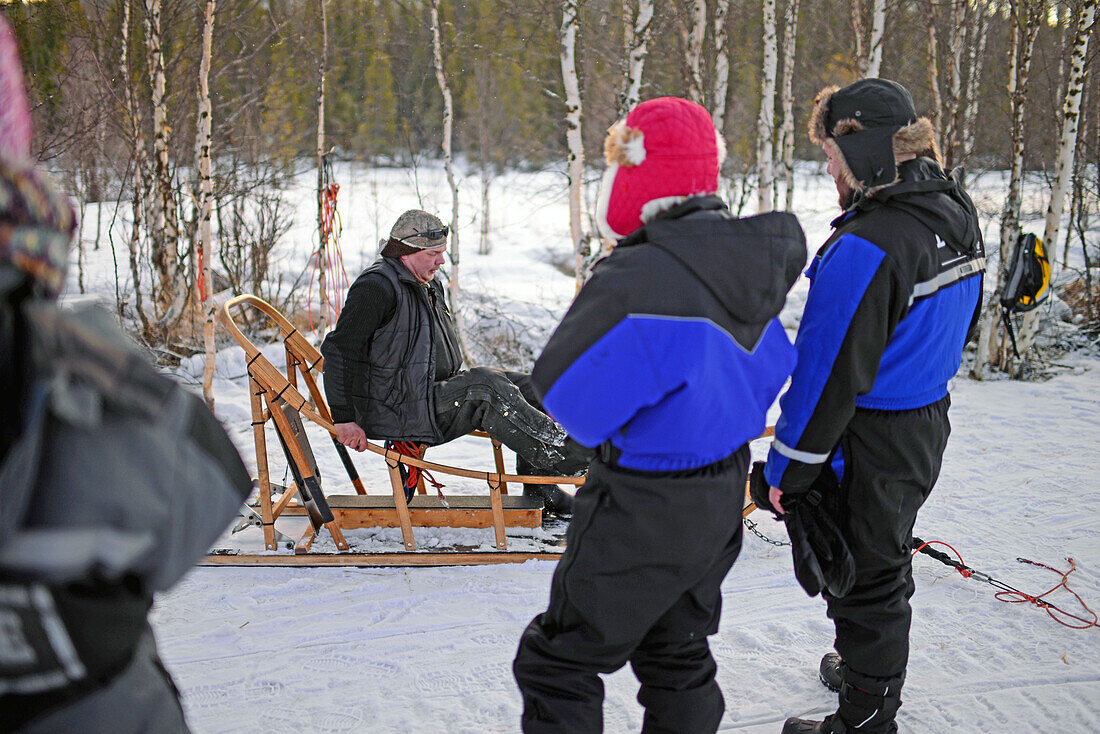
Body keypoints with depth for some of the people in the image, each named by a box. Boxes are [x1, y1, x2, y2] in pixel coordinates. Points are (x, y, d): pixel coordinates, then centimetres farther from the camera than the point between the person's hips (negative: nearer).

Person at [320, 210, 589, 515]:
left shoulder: (430, 286, 17)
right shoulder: (377, 286, -14)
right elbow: (339, 350, -19)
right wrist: (344, 418, -23)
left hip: (434, 395, 10)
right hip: (394, 414, -10)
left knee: (531, 388, -3)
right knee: (486, 388, -28)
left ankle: (539, 490, -5)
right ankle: (571, 458, -28)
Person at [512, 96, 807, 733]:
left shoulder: (635, 280, -28)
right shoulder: (752, 263, -4)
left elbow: (560, 389, -19)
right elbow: (770, 367, 9)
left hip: (642, 512, -8)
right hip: (724, 495, 8)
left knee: (560, 663, 9)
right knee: (677, 654, 24)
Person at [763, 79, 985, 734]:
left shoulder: (866, 247, -28)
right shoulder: (956, 215, 1)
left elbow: (828, 372, -25)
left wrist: (788, 470, -16)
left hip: (870, 444, -9)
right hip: (927, 426, 9)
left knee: (863, 578, 8)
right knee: (888, 562, 26)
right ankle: (873, 674, 47)